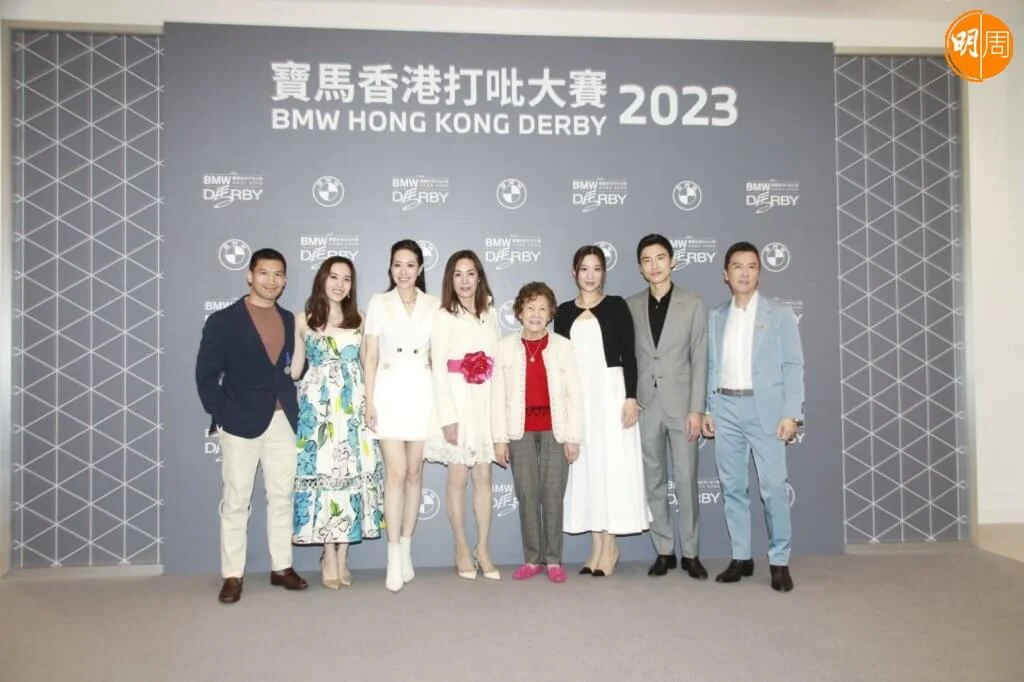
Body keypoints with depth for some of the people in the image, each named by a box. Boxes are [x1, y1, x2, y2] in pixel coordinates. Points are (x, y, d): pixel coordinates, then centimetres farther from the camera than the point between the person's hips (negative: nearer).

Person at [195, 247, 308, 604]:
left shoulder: (290, 321, 9)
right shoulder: (223, 321, -3)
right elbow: (206, 375, -5)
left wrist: (296, 407, 0)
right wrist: (221, 416, -11)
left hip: (284, 421, 4)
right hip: (241, 422, -4)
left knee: (282, 497, 10)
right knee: (236, 501, 3)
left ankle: (281, 567, 22)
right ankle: (232, 575, 13)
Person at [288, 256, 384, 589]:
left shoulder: (359, 320, 11)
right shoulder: (303, 320, 7)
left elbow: (367, 364, 12)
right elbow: (294, 369, 10)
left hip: (353, 405, 2)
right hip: (317, 405, -1)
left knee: (352, 472, -1)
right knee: (322, 471, -4)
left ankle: (342, 555, 9)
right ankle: (329, 556, 6)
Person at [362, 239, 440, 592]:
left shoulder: (434, 304, 7)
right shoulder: (378, 302, 4)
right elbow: (370, 356, 2)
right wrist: (369, 400, -4)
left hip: (422, 392, 2)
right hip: (389, 391, -1)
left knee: (415, 472, 6)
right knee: (396, 472, -8)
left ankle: (406, 547, 18)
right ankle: (394, 555, -2)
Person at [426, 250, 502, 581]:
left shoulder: (490, 314, 9)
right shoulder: (443, 316, -3)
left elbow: (498, 361, 8)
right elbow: (438, 370, -8)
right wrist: (448, 417, -14)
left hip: (486, 403, 4)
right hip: (458, 403, -4)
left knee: (483, 477, 6)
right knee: (458, 478, 4)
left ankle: (482, 548, 17)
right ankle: (462, 548, 18)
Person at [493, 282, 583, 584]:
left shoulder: (563, 346, 1)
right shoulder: (505, 346, 3)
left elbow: (574, 393, 0)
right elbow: (498, 395, 2)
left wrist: (574, 437, -4)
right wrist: (499, 438, -1)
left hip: (555, 429, -1)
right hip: (521, 430, 1)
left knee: (553, 495, 2)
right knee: (527, 495, 5)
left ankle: (553, 560, 13)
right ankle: (532, 559, 16)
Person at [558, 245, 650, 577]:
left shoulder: (616, 306, 1)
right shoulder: (564, 312, 9)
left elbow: (628, 355, -3)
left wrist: (631, 397, -11)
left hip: (610, 392, -3)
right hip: (576, 395, 3)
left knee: (612, 465, -2)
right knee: (586, 465, 5)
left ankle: (609, 545, 8)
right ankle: (599, 544, 13)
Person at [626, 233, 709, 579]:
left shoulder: (693, 304, 1)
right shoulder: (631, 306, 5)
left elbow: (699, 361, -2)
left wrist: (696, 410, -8)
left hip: (680, 405, -2)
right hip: (646, 405, 2)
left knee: (686, 481, 1)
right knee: (654, 482, 8)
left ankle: (690, 553, 14)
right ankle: (664, 551, 19)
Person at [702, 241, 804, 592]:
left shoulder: (779, 313, 3)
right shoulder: (716, 317, 12)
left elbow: (793, 366, -2)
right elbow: (712, 367, 12)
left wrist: (791, 413, -10)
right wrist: (706, 409, 5)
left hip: (765, 408, -3)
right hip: (725, 409, 3)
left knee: (774, 487, -4)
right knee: (732, 487, 7)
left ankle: (779, 561, 8)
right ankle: (741, 557, 17)